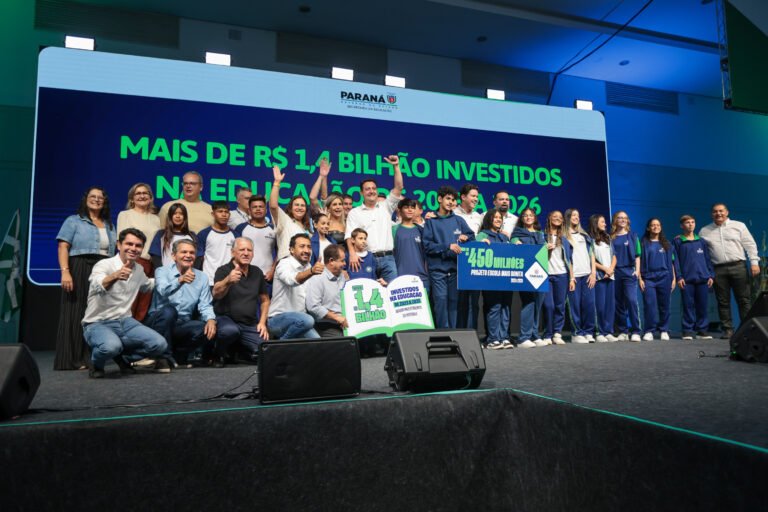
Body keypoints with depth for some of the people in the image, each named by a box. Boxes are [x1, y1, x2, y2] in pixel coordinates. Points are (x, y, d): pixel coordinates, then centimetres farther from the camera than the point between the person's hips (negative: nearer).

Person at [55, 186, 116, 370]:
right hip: (79, 270, -4)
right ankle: (72, 359, -3)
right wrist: (65, 271, -16)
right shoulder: (73, 221, 8)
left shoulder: (109, 225, 22)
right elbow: (63, 247, -3)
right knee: (76, 313, -5)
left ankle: (93, 356, 4)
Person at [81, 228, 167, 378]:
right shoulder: (104, 265, -14)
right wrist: (114, 276, -58)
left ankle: (121, 355, 13)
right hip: (98, 324, -6)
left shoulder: (139, 269, 7)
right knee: (112, 346, -39)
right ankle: (97, 364, -1)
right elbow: (97, 286, -38)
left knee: (160, 344, -14)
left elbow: (147, 286, 31)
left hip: (125, 322, 6)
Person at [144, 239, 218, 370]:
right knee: (169, 310, -34)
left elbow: (205, 305, 1)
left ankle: (177, 356, 0)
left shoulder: (201, 277, 8)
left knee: (207, 329, -25)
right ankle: (163, 357, -22)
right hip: (158, 321, -3)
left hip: (182, 325, 3)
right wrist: (180, 280, -44)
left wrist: (211, 319, -21)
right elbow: (163, 291, -24)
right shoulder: (162, 271, -2)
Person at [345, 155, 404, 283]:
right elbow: (349, 236, -2)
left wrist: (396, 166, -3)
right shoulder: (354, 213, 9)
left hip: (387, 258, 2)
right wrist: (352, 253, -19)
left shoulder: (386, 206, 15)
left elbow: (399, 188, 5)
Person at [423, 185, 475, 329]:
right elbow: (427, 245, -4)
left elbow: (472, 237, 18)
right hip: (438, 269, -2)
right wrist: (448, 246, -14)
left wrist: (465, 238, -4)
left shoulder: (458, 220, 13)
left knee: (454, 301, 4)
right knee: (441, 300, -8)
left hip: (455, 268, 3)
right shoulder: (431, 221, 4)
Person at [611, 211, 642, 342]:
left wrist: (637, 270, -2)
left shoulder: (632, 235, 10)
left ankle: (635, 331, -10)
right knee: (619, 303, 4)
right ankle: (623, 331, 12)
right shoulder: (611, 237, 9)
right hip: (615, 272, 1)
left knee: (632, 300, -14)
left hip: (629, 271, -1)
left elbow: (637, 255, 8)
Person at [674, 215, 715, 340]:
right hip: (686, 279, -3)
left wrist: (711, 275, 6)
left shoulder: (701, 241, 14)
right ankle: (687, 331, 4)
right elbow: (675, 260, 0)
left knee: (702, 306, 4)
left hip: (703, 278, 3)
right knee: (688, 305, -2)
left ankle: (702, 330, 11)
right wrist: (679, 277, -8)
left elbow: (707, 259, 15)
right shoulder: (677, 241, 5)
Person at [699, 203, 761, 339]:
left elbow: (750, 244, 4)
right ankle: (727, 329, 8)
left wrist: (754, 262, -3)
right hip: (718, 270, 1)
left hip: (738, 266, -1)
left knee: (744, 299, 0)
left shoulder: (739, 226, 8)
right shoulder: (704, 231, 12)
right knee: (723, 302, 3)